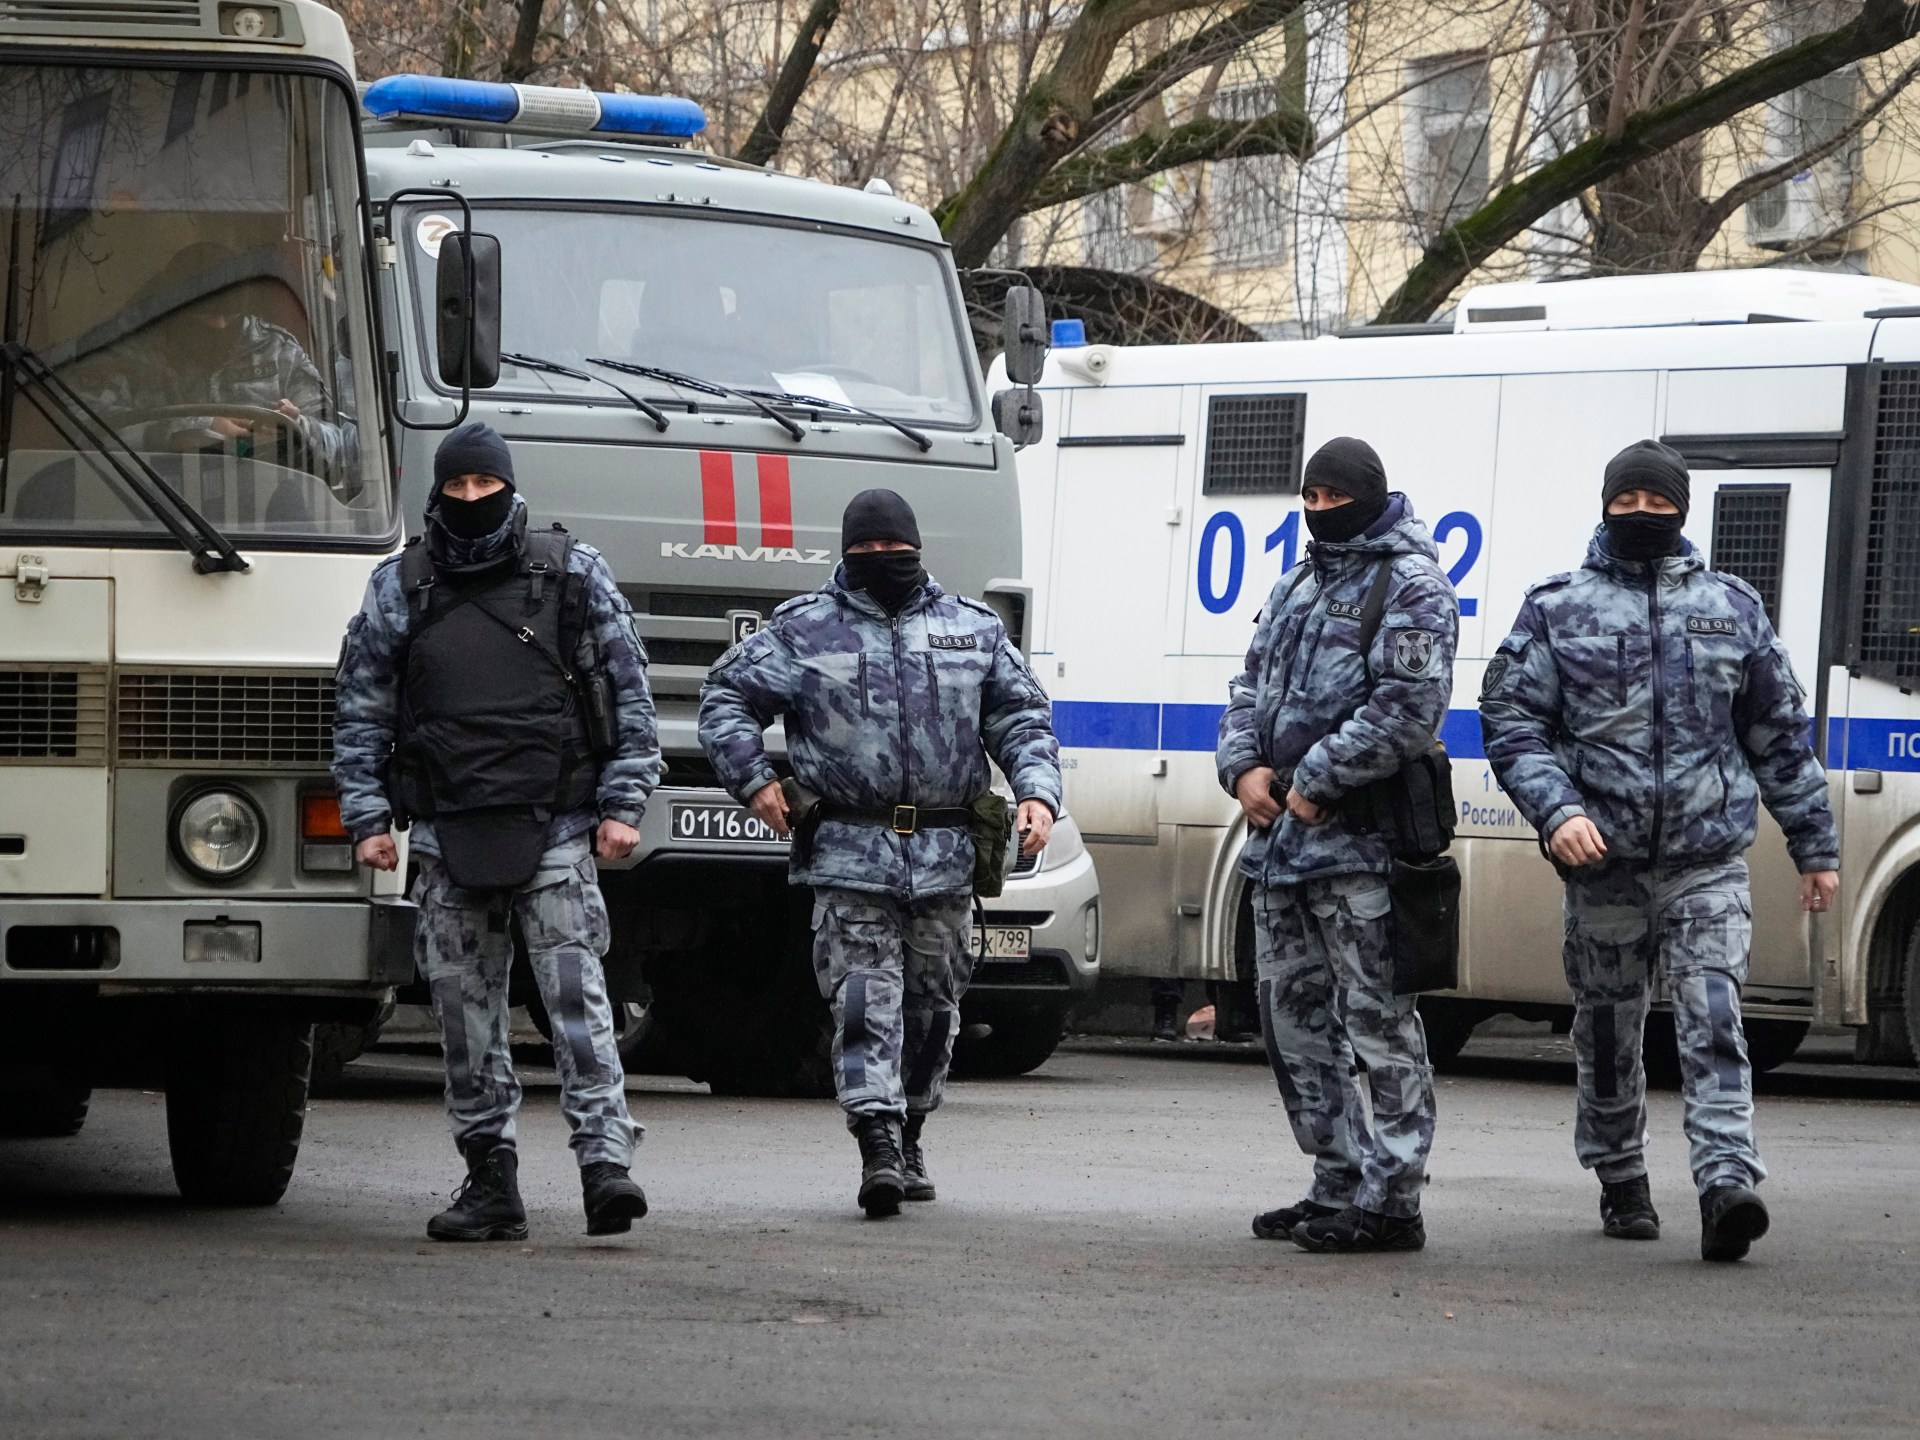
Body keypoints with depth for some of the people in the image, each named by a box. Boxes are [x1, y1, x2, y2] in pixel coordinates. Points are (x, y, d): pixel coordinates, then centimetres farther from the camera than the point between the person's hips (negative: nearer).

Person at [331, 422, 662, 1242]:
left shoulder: (574, 575, 5)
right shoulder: (398, 589, 10)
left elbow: (629, 695, 7)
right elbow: (361, 712, 13)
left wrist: (622, 805, 0)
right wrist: (367, 818, 5)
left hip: (554, 830, -3)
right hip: (447, 831, 3)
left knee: (576, 995, -12)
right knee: (465, 1007, 4)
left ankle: (606, 1162, -17)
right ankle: (490, 1182, 9)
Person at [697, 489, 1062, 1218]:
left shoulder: (973, 629, 13)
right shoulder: (804, 631, 7)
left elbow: (1022, 715, 15)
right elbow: (727, 694, 11)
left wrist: (1037, 791, 0)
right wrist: (754, 778, 0)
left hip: (944, 857, 3)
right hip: (849, 853, -3)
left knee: (932, 1002, 9)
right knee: (865, 1000, -13)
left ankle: (907, 1138, 25)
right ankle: (878, 1148, -19)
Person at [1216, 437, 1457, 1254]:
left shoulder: (1409, 588, -7)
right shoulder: (1299, 586, 20)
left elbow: (1408, 710, -17)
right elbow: (1253, 686, 22)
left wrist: (1317, 783, -16)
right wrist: (1245, 766, 2)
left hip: (1357, 841, -9)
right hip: (1278, 836, 9)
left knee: (1377, 1018, -8)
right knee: (1294, 1015, 13)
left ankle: (1391, 1201, -7)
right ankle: (1339, 1186, 20)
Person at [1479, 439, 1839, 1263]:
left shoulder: (1732, 608, 11)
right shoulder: (1557, 609, 6)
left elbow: (1781, 733, 15)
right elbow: (1511, 721, 0)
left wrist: (1814, 846, 14)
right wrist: (1556, 809, -16)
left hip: (1708, 861, 0)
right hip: (1603, 860, 1)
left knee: (1714, 1021, -15)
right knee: (1608, 1030, 9)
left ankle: (1727, 1180, -24)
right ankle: (1620, 1184, 24)